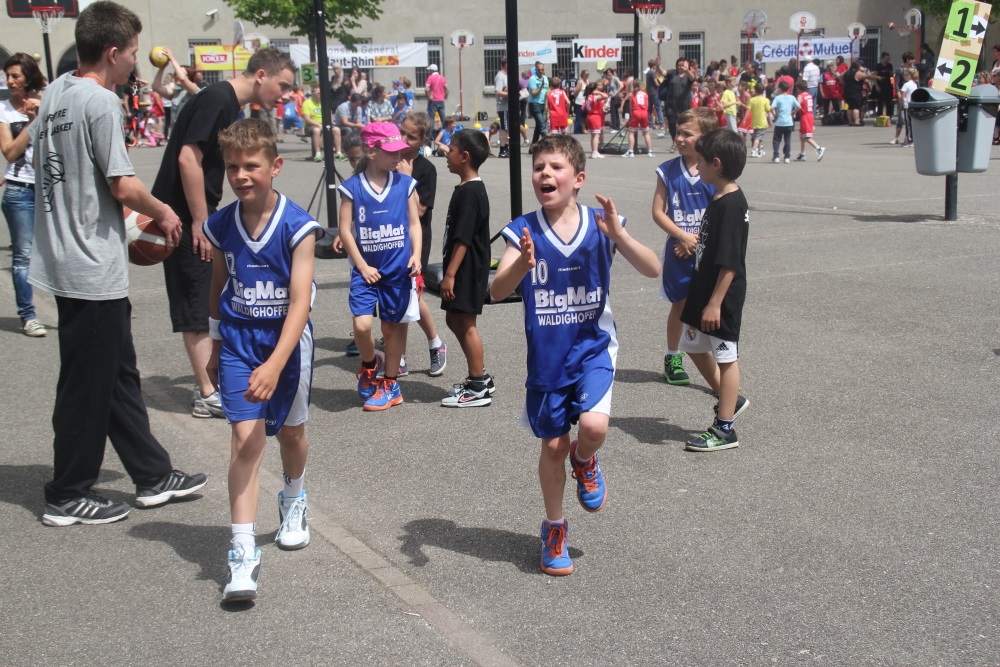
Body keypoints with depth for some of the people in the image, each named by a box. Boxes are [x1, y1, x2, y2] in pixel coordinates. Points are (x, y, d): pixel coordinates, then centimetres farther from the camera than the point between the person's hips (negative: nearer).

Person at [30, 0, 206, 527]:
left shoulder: (55, 91, 9)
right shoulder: (100, 101, -17)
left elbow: (32, 147, 21)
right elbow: (124, 187, -22)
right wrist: (163, 213, -2)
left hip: (65, 260, 9)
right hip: (94, 269, -9)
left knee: (119, 374, 16)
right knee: (87, 385, 3)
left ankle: (153, 476, 28)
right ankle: (67, 497, 17)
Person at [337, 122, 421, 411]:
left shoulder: (405, 184, 0)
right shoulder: (353, 187, -5)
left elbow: (414, 223, 5)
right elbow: (345, 229, -3)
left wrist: (416, 255, -9)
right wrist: (362, 266, -7)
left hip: (399, 269, 1)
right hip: (366, 269, -1)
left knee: (393, 326, 9)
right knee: (362, 325, -13)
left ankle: (390, 384, 25)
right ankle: (369, 365, 20)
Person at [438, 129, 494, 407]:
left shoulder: (470, 192, -19)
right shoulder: (467, 189, 13)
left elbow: (463, 239, -23)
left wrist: (450, 274, -23)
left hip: (468, 269, -10)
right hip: (463, 269, 10)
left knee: (465, 324, -3)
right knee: (454, 320, 16)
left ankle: (478, 388, 6)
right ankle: (480, 378, 25)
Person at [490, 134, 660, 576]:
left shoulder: (600, 224, -7)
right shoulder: (524, 231, -9)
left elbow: (652, 270, -13)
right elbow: (497, 291, -18)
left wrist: (618, 234, -29)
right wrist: (522, 264, -38)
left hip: (593, 347, 0)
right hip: (547, 356, 0)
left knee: (594, 426, -22)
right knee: (553, 446, 9)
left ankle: (584, 461, 17)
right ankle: (554, 528, 34)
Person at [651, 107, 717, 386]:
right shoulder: (668, 170, -2)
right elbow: (658, 212, -2)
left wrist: (698, 241, -12)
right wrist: (683, 237, -13)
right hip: (678, 250, 1)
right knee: (679, 304, 10)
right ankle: (673, 358, 25)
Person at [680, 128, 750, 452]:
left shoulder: (732, 205, -22)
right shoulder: (718, 199, 7)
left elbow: (730, 262, -24)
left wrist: (715, 303, -24)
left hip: (722, 298, -10)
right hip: (704, 291, 10)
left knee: (725, 356, 1)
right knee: (694, 346, 20)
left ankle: (724, 429, 12)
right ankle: (729, 399, 36)